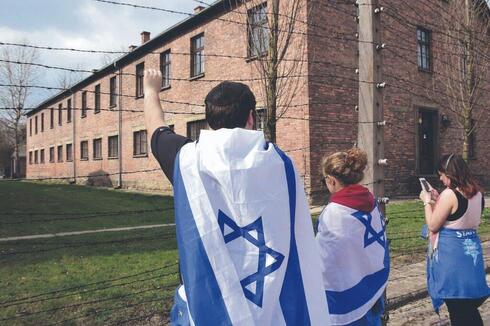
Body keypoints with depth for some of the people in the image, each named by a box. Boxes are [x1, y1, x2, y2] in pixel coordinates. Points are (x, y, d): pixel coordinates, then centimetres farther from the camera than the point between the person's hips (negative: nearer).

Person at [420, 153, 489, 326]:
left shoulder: (449, 194, -20)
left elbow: (433, 226, -13)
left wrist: (427, 201, -2)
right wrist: (438, 200, 15)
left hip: (451, 252, -7)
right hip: (472, 248, 8)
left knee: (456, 308, 7)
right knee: (469, 307, 19)